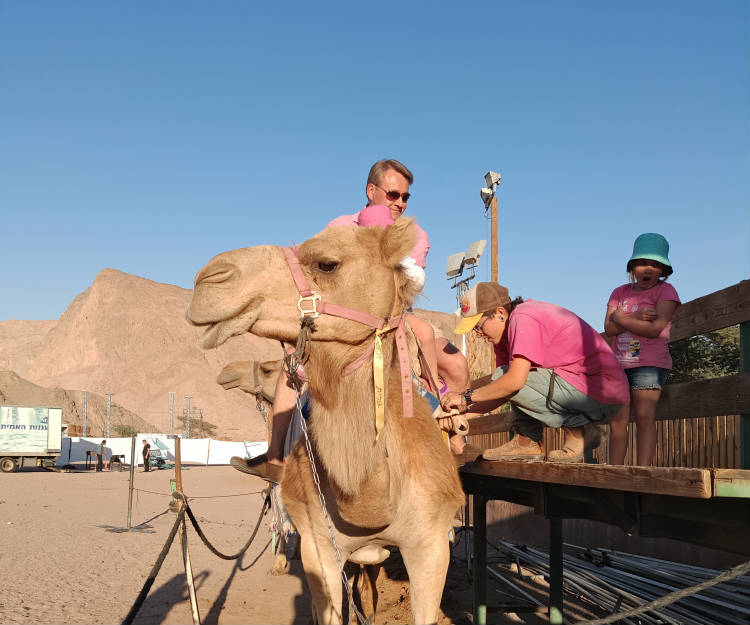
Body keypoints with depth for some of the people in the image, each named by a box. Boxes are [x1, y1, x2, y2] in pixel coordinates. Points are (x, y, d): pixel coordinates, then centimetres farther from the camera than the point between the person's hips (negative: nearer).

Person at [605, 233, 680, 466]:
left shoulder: (665, 291, 0)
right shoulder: (620, 293, 14)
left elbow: (654, 329, -14)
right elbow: (609, 328, 0)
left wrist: (621, 318, -5)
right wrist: (636, 317, -14)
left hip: (649, 363, -5)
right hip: (619, 364, 5)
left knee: (644, 416, -13)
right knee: (617, 420, 2)